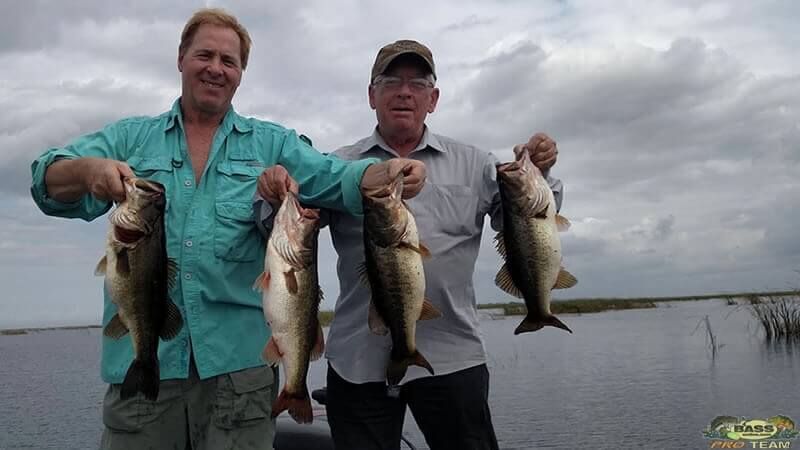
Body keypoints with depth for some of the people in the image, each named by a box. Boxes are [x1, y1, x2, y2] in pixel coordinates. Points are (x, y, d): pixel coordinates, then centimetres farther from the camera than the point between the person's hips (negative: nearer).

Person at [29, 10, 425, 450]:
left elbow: (338, 180, 0)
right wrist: (88, 169, -23)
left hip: (240, 359, 0)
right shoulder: (130, 136, 12)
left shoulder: (272, 143, 11)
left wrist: (389, 173, -21)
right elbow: (50, 183, 0)